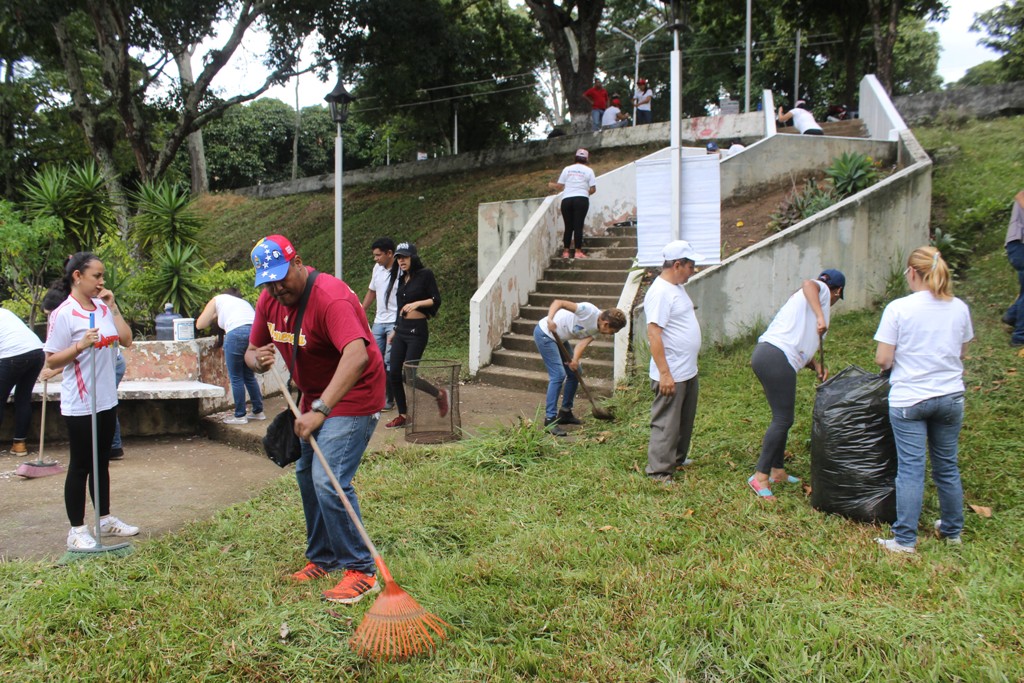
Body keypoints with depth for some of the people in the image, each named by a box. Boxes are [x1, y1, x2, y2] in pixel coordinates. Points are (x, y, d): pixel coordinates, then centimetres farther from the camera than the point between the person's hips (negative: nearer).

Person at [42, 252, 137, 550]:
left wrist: (113, 307, -1)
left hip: (106, 399, 7)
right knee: (80, 465, 3)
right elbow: (51, 361, -13)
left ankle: (105, 519, 29)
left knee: (101, 462, 17)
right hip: (79, 404, -7)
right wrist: (80, 345, -27)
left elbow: (126, 340, 3)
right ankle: (77, 530, 14)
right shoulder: (64, 314, -14)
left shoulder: (103, 307, 5)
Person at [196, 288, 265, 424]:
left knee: (236, 378, 7)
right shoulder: (244, 302, 37)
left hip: (237, 332, -5)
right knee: (249, 376, 20)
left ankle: (240, 416, 12)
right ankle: (258, 412, 25)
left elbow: (200, 324, 23)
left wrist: (214, 318, 40)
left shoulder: (218, 299, 24)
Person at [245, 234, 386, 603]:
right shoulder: (269, 300, 0)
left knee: (329, 481, -18)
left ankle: (361, 571, -7)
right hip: (315, 397, 10)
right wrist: (258, 360, -18)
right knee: (305, 475, 16)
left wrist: (320, 410, -48)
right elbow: (251, 350, 9)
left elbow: (356, 355, -43)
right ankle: (322, 558, 32)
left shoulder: (330, 297, -28)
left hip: (351, 397, -9)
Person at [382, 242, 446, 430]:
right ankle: (403, 416, 13)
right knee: (395, 374, 2)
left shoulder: (425, 274, -5)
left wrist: (417, 303, -22)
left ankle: (440, 393, 11)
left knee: (407, 374, -11)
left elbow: (436, 300, -8)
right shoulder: (402, 279, 14)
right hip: (401, 330, 7)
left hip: (417, 330, -7)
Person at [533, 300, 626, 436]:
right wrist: (549, 319, -44)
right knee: (558, 375, -15)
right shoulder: (588, 310, -26)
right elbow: (558, 302, -28)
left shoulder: (597, 328, -1)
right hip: (544, 333, -10)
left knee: (575, 372, 13)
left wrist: (575, 360, -31)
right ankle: (550, 420, -10)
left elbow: (583, 342, -12)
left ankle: (565, 413, 26)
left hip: (559, 338, 10)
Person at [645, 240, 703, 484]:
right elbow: (654, 333, -25)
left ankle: (677, 459, 38)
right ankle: (659, 473, 7)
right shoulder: (660, 292, -20)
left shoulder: (677, 287, 11)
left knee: (684, 420, 22)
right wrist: (665, 373, -26)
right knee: (666, 424, -2)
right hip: (671, 375, -10)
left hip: (688, 372, 10)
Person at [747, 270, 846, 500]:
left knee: (782, 418, 19)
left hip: (764, 353, 10)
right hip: (777, 358, -10)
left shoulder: (803, 299, 32)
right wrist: (821, 317, -28)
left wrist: (816, 366, 9)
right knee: (783, 420, -8)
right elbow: (808, 283, -21)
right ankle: (760, 476, -8)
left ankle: (777, 471, 27)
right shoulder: (822, 292, 7)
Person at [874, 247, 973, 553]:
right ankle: (952, 530, 31)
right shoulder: (959, 308, 1)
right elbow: (962, 352, 14)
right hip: (951, 396, 4)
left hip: (909, 399, -4)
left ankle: (905, 540, 3)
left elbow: (882, 360, -12)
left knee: (910, 469, 0)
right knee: (947, 466, 16)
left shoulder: (898, 308, -12)